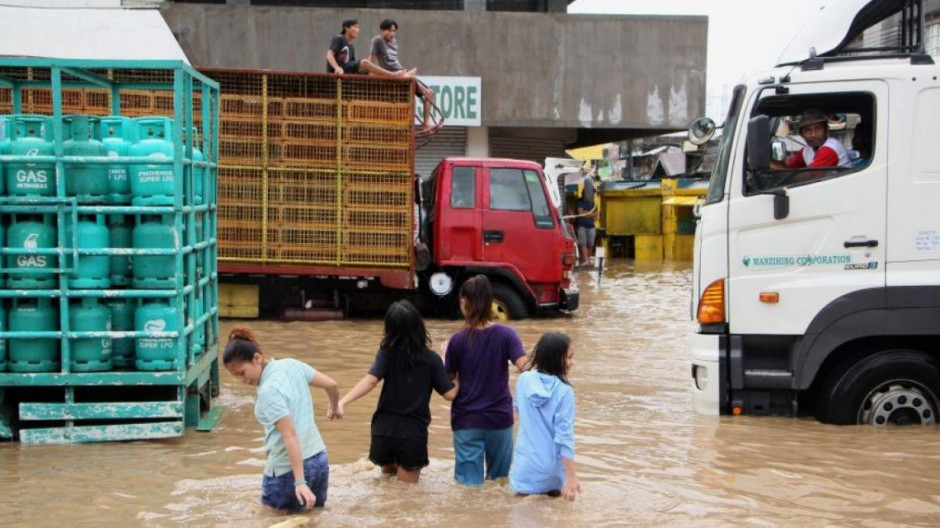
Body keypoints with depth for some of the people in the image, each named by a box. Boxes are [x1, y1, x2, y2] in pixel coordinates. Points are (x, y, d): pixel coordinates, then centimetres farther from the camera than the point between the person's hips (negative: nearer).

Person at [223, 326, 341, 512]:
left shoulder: (269, 390, -21)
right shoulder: (291, 364, 0)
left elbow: (290, 436, -25)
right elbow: (331, 385, 9)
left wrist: (299, 481, -27)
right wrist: (334, 407, 30)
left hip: (288, 468, -8)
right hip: (319, 459, 8)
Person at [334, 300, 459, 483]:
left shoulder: (386, 353, -3)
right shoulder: (431, 359, -3)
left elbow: (371, 379, -20)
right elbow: (450, 393, -4)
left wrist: (343, 401, -29)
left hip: (383, 432, 2)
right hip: (414, 435, -1)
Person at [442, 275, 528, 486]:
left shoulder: (458, 340, -8)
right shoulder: (506, 334, -8)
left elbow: (448, 380, 1)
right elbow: (525, 368, -18)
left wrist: (445, 354, 16)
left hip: (466, 420, -1)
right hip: (499, 418, 1)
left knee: (469, 484, 1)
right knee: (499, 479, 18)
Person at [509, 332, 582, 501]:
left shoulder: (524, 380, -5)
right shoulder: (564, 391, -16)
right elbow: (565, 436, -19)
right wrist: (571, 476, -17)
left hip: (526, 464, 2)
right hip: (551, 468, -2)